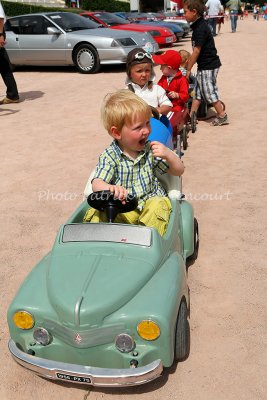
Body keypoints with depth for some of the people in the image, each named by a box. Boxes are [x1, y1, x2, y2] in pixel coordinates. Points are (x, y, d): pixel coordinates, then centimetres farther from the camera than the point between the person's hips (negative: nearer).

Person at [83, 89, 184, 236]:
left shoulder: (150, 150, 4)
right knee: (96, 213, -26)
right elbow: (97, 183, -20)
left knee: (160, 204, -30)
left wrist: (168, 154, -14)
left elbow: (178, 171, 9)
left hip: (149, 203, 2)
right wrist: (110, 188, -45)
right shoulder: (109, 156, -5)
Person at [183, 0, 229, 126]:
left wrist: (188, 69, -13)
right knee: (197, 92, 13)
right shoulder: (199, 25, 9)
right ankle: (191, 116, 20)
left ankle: (222, 116, 11)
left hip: (208, 66, -10)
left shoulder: (200, 28, -20)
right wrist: (189, 63, 16)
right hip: (204, 65, 10)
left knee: (209, 92, -1)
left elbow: (196, 51, -19)